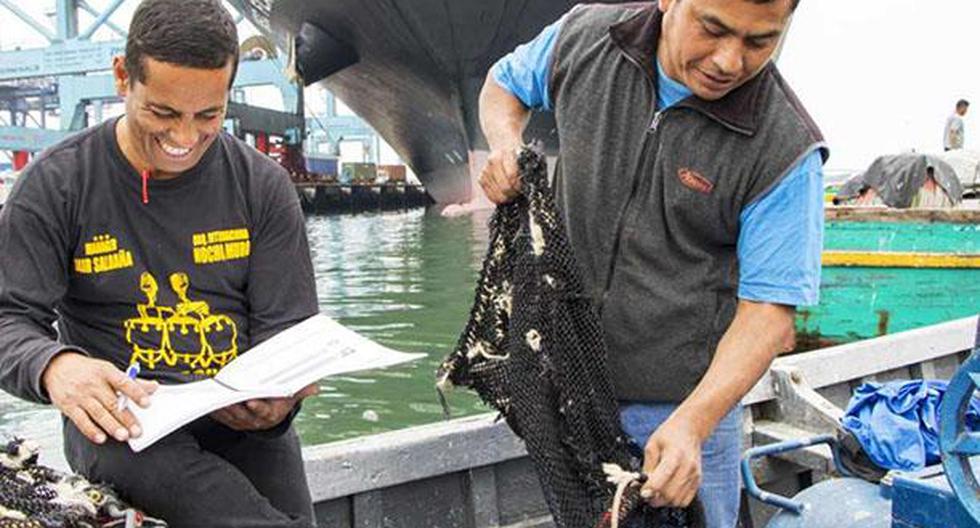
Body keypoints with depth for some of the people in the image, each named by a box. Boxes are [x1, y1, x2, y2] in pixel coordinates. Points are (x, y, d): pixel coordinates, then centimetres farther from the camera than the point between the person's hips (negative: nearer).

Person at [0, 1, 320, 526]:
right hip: (119, 419, -3)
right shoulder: (56, 182, -1)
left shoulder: (262, 185, 4)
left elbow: (287, 328, 3)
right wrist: (54, 366, -29)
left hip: (241, 419, 3)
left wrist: (278, 397, -20)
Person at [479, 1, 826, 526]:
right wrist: (506, 145, -9)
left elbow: (768, 312, -18)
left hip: (686, 403, -3)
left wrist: (691, 423, -32)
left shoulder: (786, 152, -19)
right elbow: (504, 83, 13)